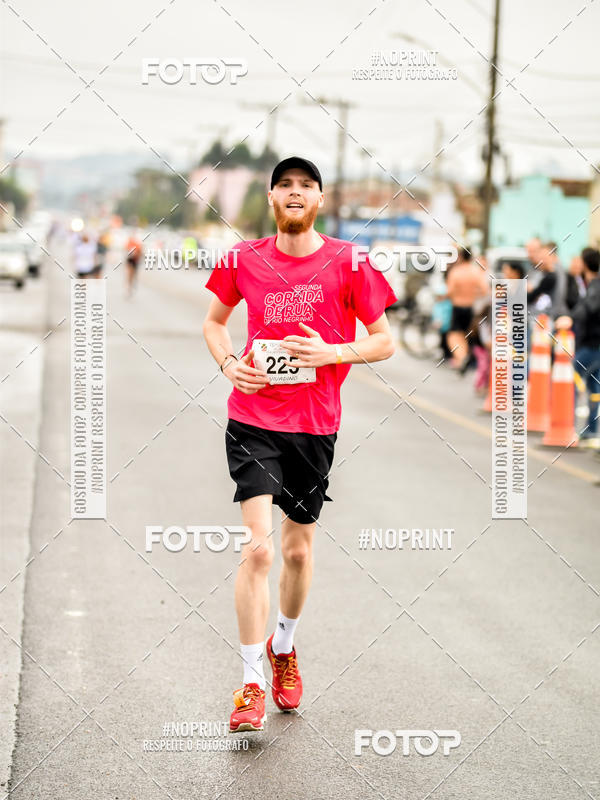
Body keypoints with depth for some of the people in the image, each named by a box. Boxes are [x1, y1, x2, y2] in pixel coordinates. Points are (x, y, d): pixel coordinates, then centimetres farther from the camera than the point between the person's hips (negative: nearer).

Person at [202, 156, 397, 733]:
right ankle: (251, 685, -6)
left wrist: (331, 352, -14)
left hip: (315, 424, 1)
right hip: (253, 420, -1)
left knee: (298, 549, 14)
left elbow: (384, 341, 3)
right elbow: (214, 321, 18)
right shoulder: (244, 259, 1)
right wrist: (228, 362, -2)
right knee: (258, 546, -14)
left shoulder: (348, 264, -3)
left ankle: (283, 647, 42)